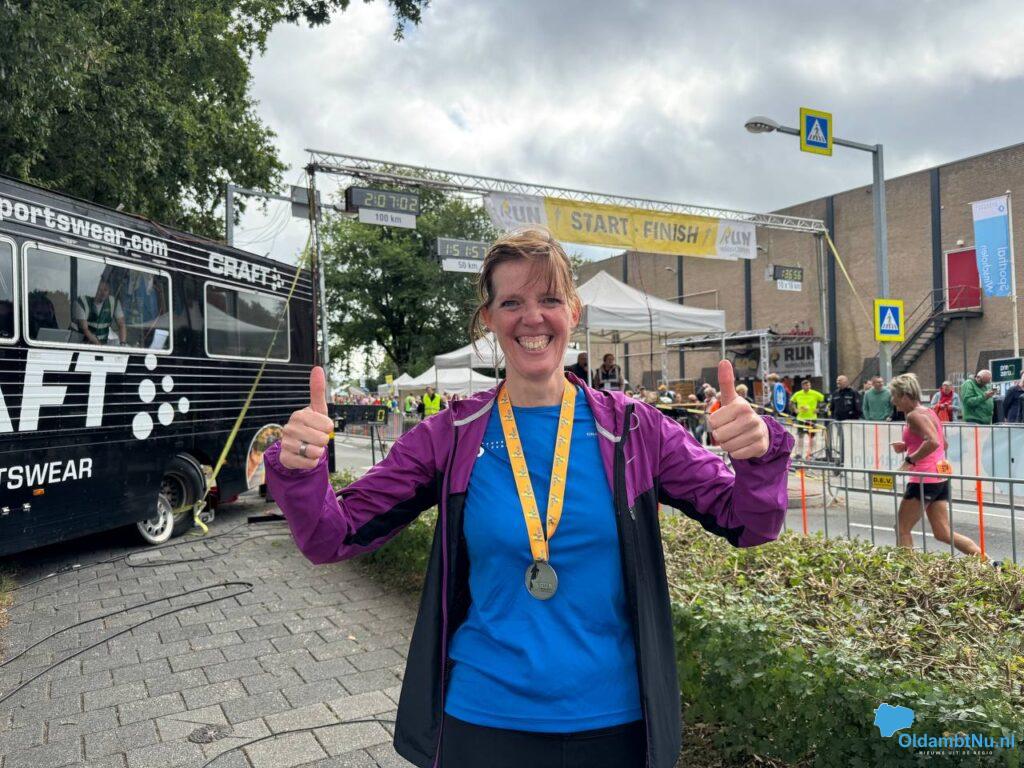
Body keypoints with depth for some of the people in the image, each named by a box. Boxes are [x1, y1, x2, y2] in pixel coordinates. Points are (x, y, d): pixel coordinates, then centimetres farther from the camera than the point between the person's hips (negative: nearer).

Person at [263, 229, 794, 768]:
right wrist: (299, 471, -25)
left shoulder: (632, 430, -6)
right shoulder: (451, 438, -6)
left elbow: (746, 524, -3)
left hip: (612, 720, 1)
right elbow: (333, 537, -4)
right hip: (481, 721, 0)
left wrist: (759, 457, -24)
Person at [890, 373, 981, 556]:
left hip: (924, 479, -9)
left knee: (902, 529, 2)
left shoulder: (914, 415, -14)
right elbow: (944, 445, 23)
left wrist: (910, 460, -22)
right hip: (941, 478, 9)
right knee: (943, 533, 11)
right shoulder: (929, 412, 15)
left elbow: (933, 442, -30)